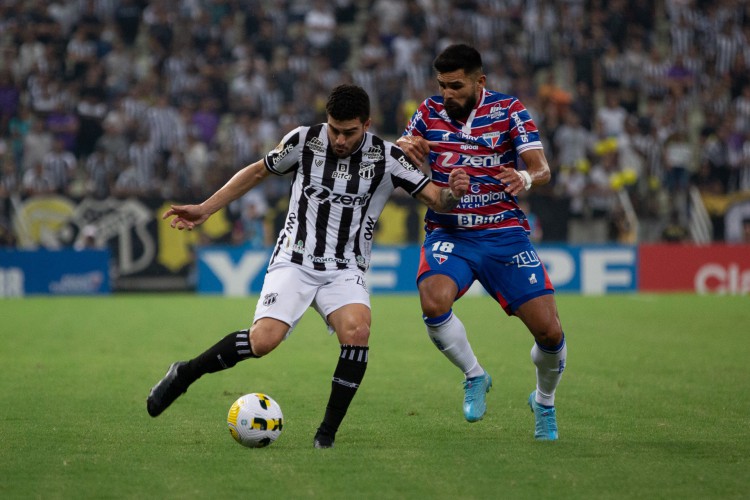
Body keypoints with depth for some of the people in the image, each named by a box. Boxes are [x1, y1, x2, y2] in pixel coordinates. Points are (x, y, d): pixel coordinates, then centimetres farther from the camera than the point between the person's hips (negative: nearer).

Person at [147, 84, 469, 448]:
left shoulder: (386, 158, -5)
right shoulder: (304, 141, -5)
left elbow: (437, 200, -3)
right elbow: (257, 172, 11)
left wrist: (452, 192, -28)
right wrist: (204, 209, 10)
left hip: (345, 271, 1)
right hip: (295, 261, -1)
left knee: (357, 331, -29)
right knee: (263, 340, -23)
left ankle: (328, 432, -15)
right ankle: (185, 374, 1)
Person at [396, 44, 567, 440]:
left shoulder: (508, 110, -4)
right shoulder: (430, 111, 3)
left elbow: (541, 168, -13)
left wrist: (527, 178, -38)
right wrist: (404, 148, -21)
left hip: (503, 232, -1)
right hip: (447, 232, 1)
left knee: (549, 331, -9)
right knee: (434, 304, -31)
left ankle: (544, 402, 23)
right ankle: (474, 377, -3)